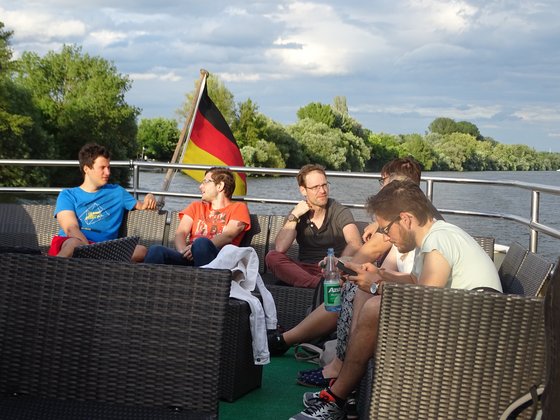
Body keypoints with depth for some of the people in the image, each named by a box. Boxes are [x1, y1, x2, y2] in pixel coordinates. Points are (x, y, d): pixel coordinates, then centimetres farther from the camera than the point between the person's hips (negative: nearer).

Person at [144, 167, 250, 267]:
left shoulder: (238, 208, 18)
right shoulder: (196, 206, 33)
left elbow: (228, 235, -2)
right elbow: (180, 233, 15)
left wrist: (200, 248, -20)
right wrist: (183, 250, -11)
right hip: (188, 257, 4)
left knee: (201, 242, -38)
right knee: (156, 250, -27)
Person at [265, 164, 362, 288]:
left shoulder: (340, 212, -1)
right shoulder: (297, 214, 8)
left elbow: (355, 245, -21)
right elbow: (280, 248, -7)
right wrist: (294, 216, -9)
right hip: (305, 270, 3)